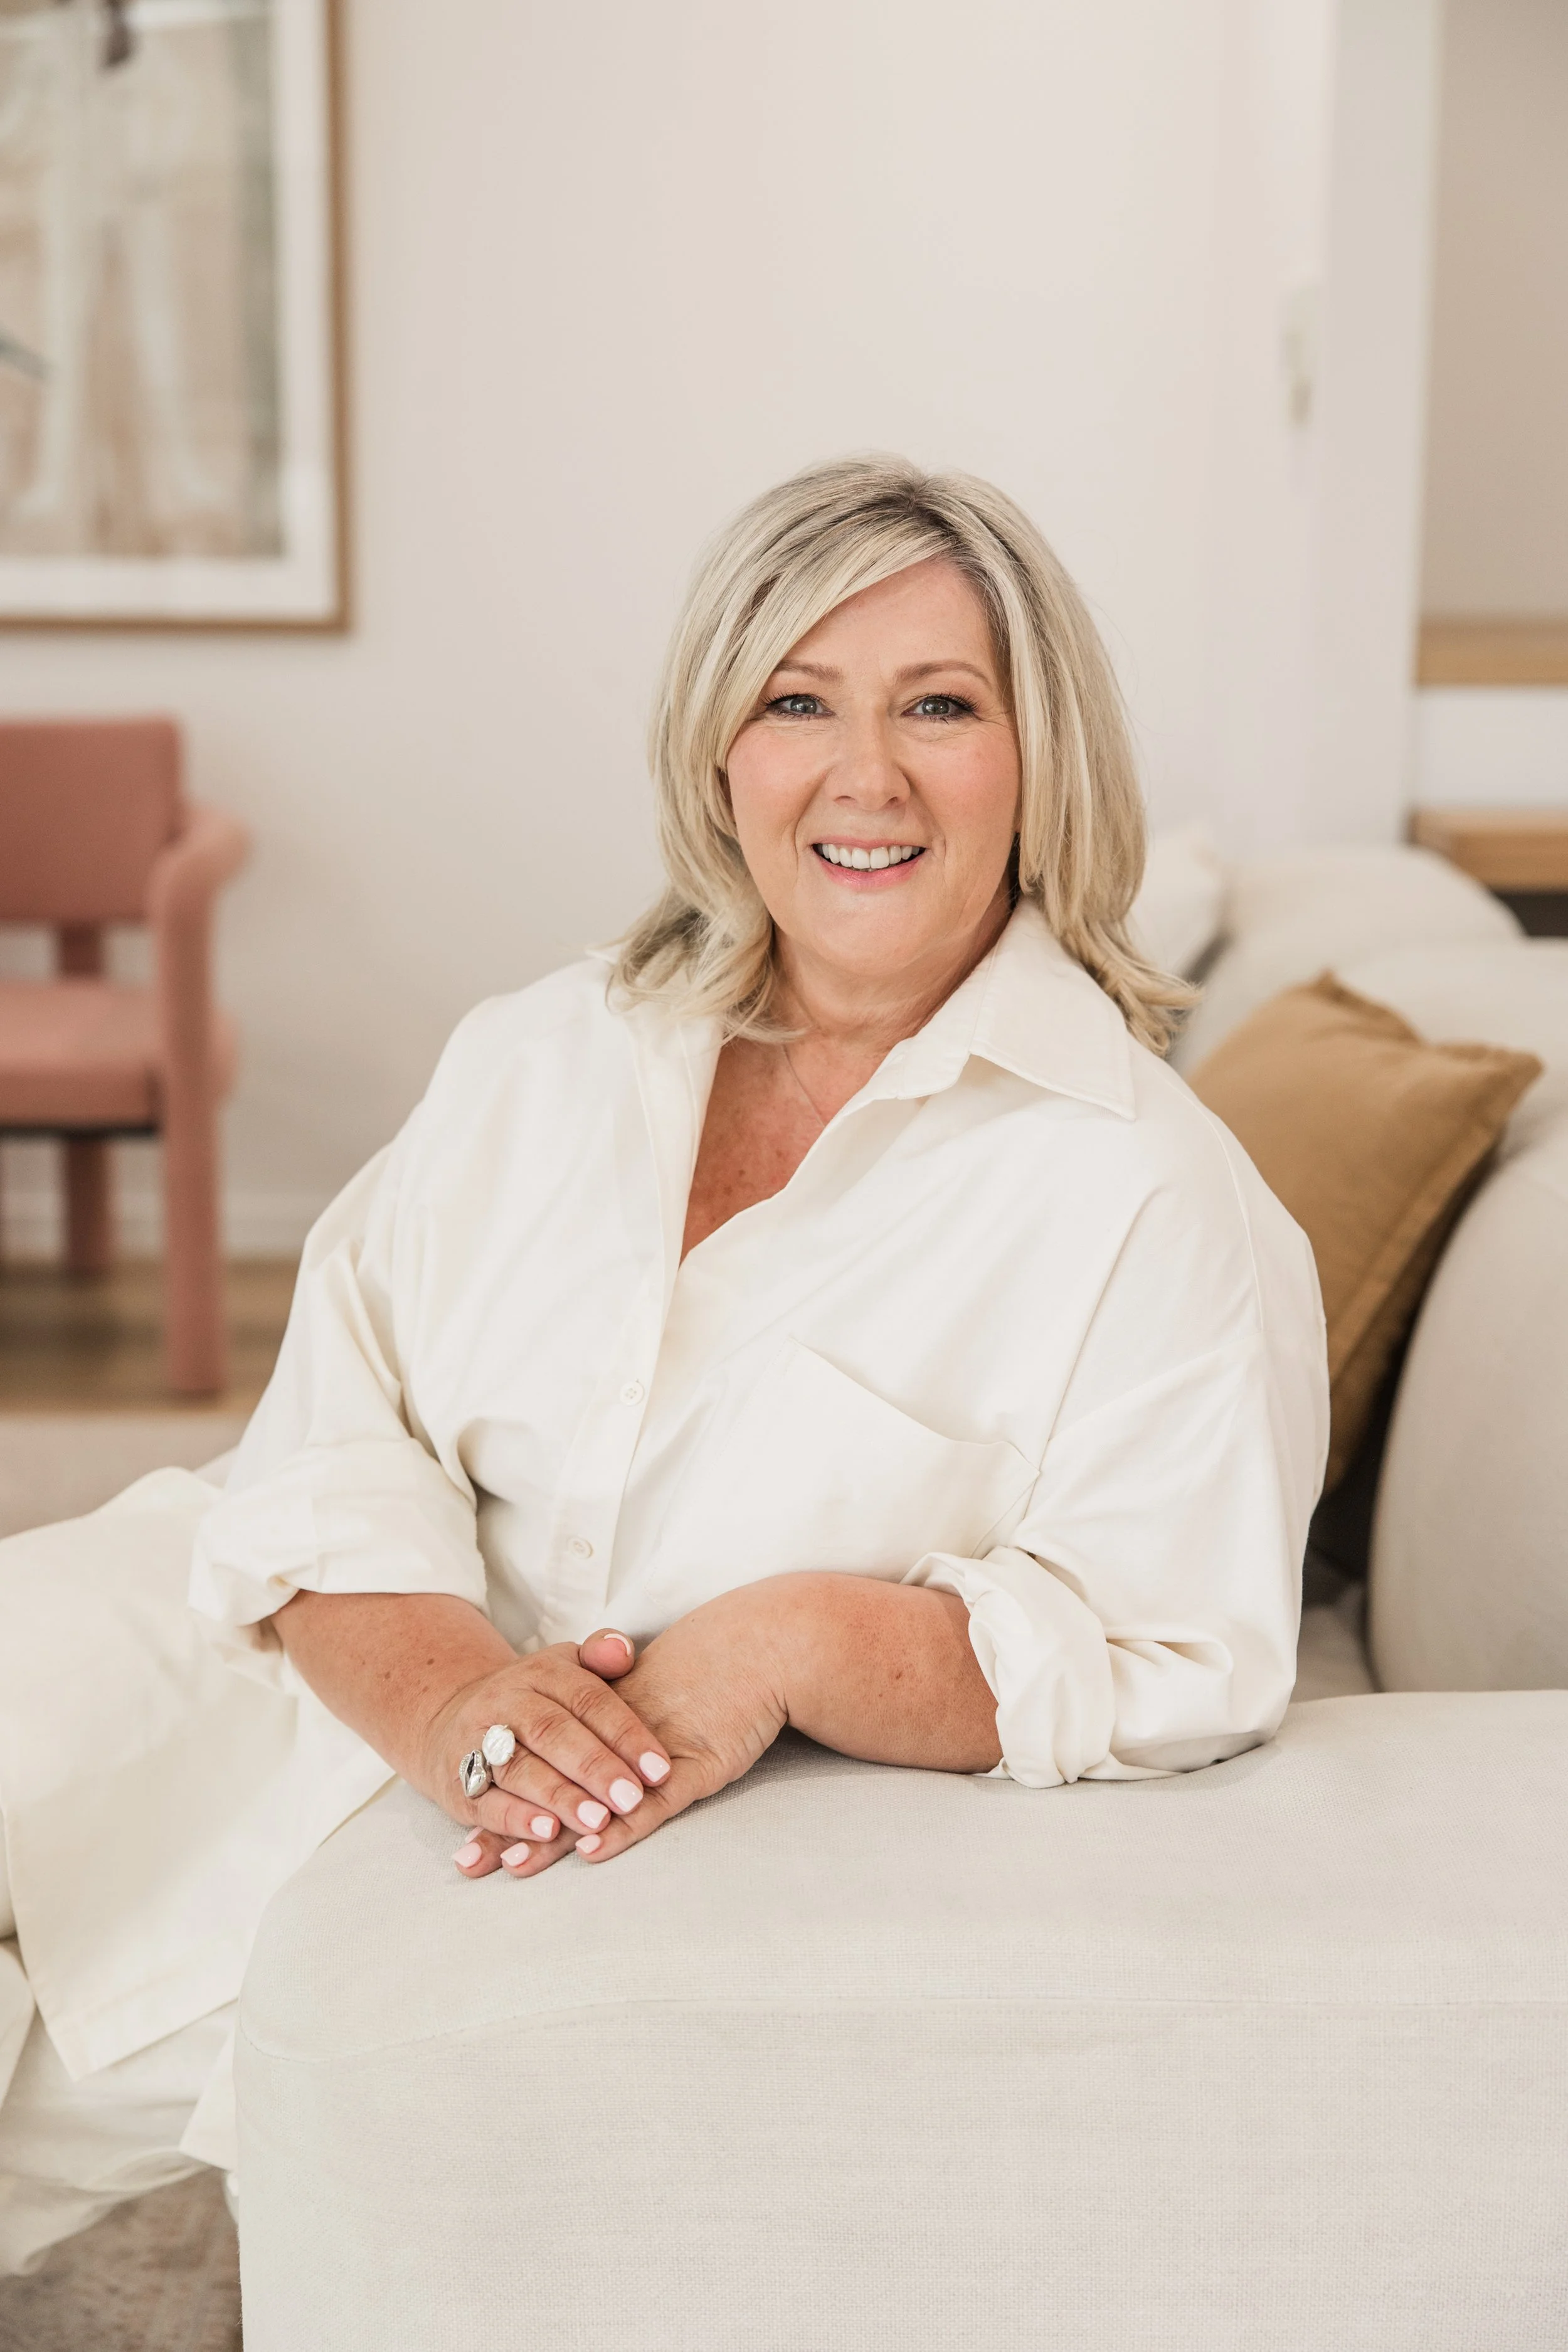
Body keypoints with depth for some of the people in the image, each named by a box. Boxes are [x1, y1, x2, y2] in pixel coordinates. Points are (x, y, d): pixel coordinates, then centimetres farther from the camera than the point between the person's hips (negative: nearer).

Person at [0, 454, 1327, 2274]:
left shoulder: (1150, 1198, -7)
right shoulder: (530, 1062, 8)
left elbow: (1178, 1662, -12)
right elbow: (330, 1456, -1)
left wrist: (801, 1645, -26)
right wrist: (452, 1695, -21)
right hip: (380, 1746, 5)